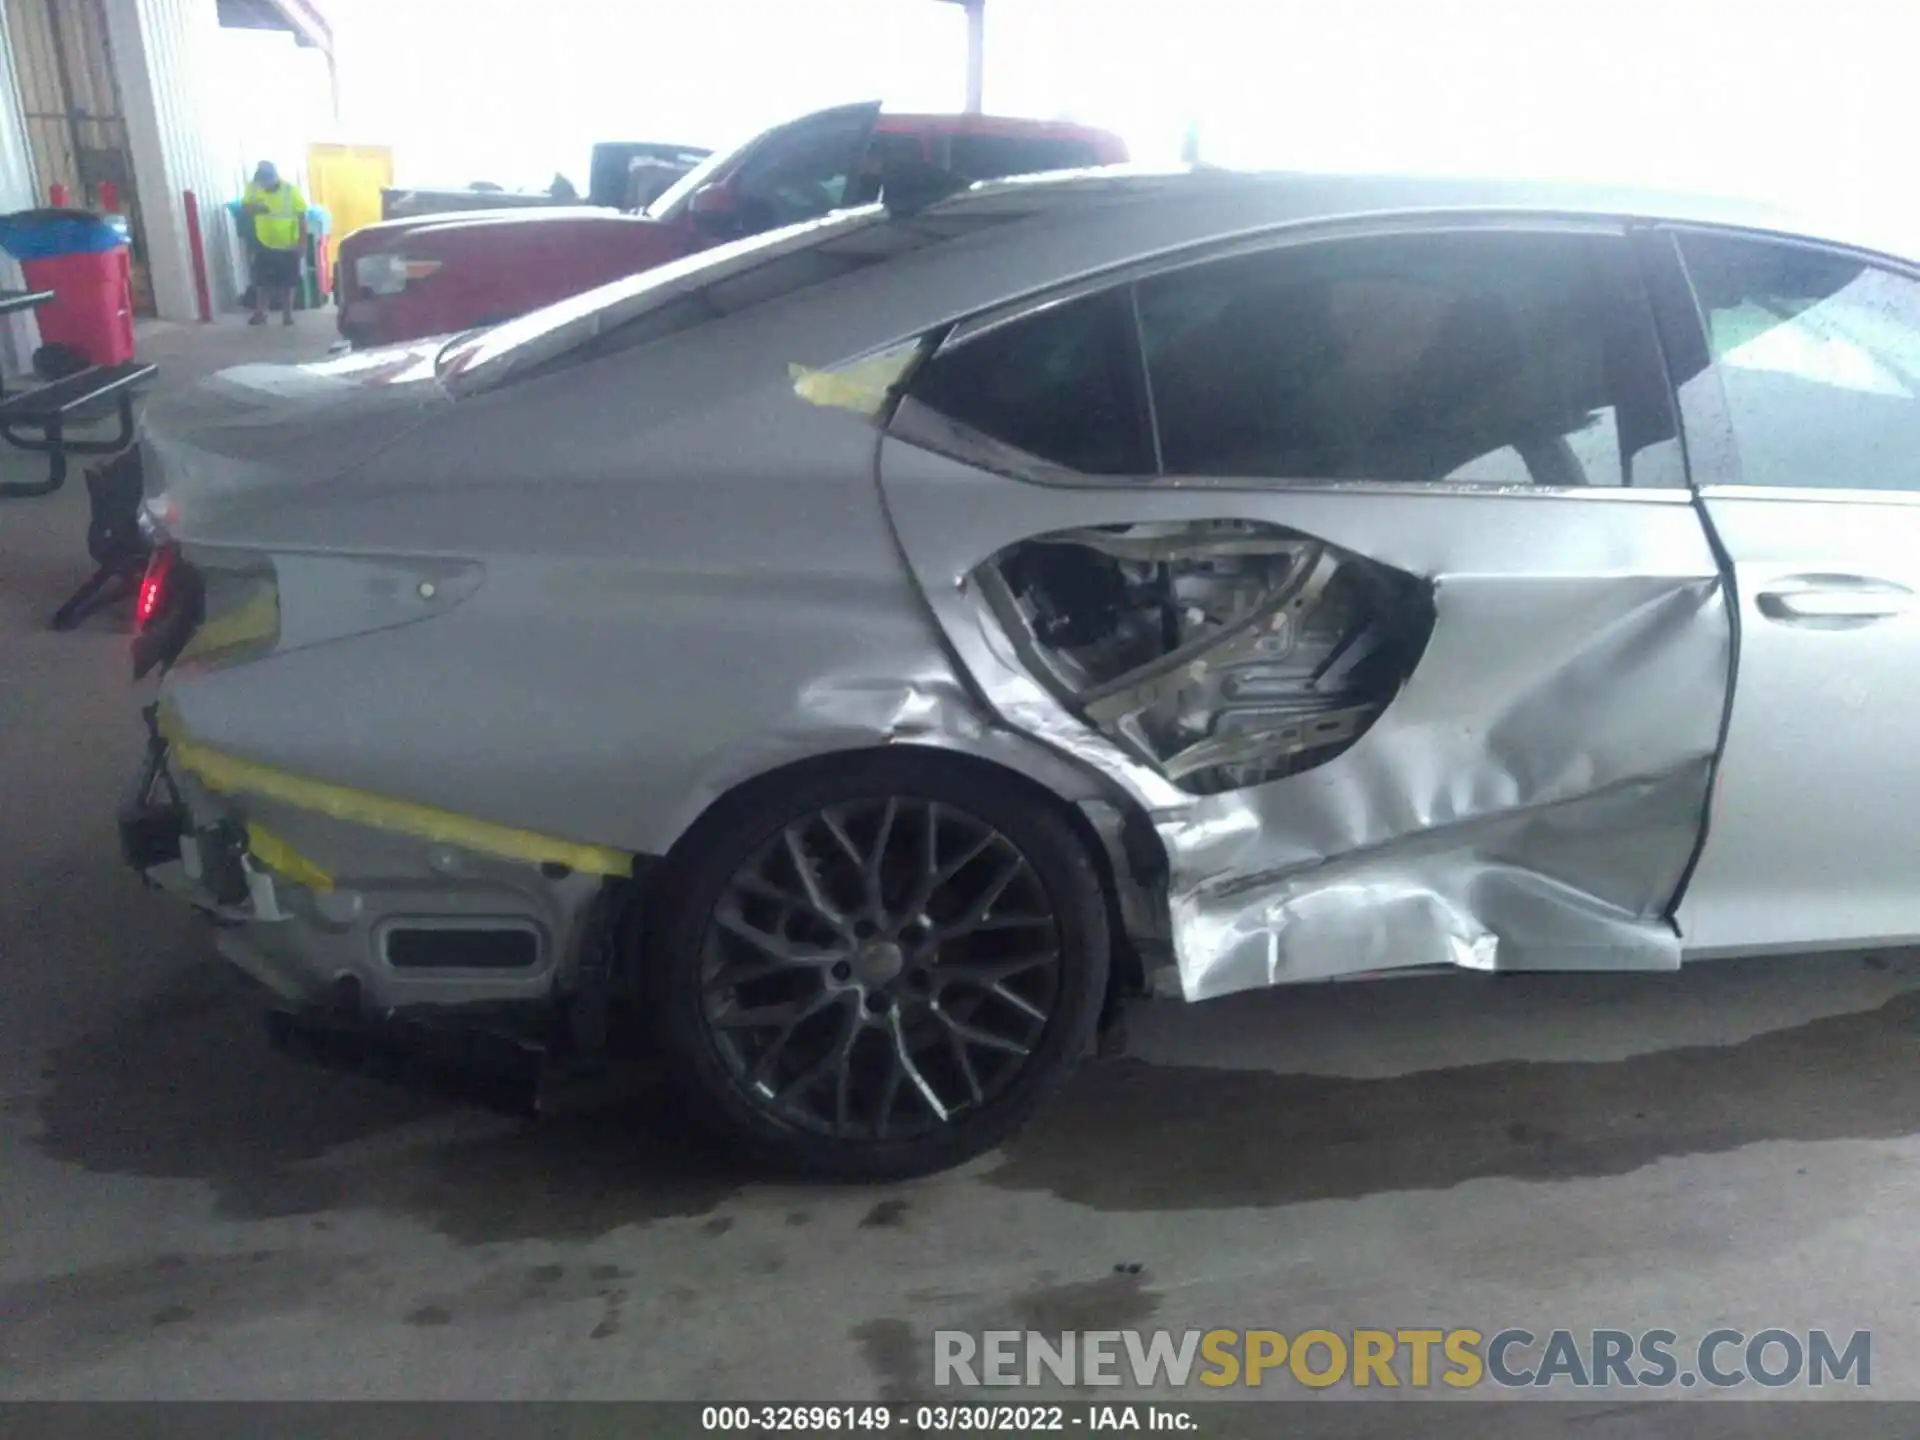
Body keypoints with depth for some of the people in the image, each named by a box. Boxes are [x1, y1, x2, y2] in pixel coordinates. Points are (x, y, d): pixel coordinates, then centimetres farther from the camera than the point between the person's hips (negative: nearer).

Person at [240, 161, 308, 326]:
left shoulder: (291, 191, -15)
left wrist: (302, 242, -13)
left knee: (287, 282, 6)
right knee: (262, 281, 7)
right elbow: (243, 209, 0)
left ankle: (287, 314, 19)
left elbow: (302, 217, -10)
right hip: (264, 245, 2)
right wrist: (253, 208, -24)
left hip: (288, 246, -2)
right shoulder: (253, 188, -8)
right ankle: (260, 313, 19)